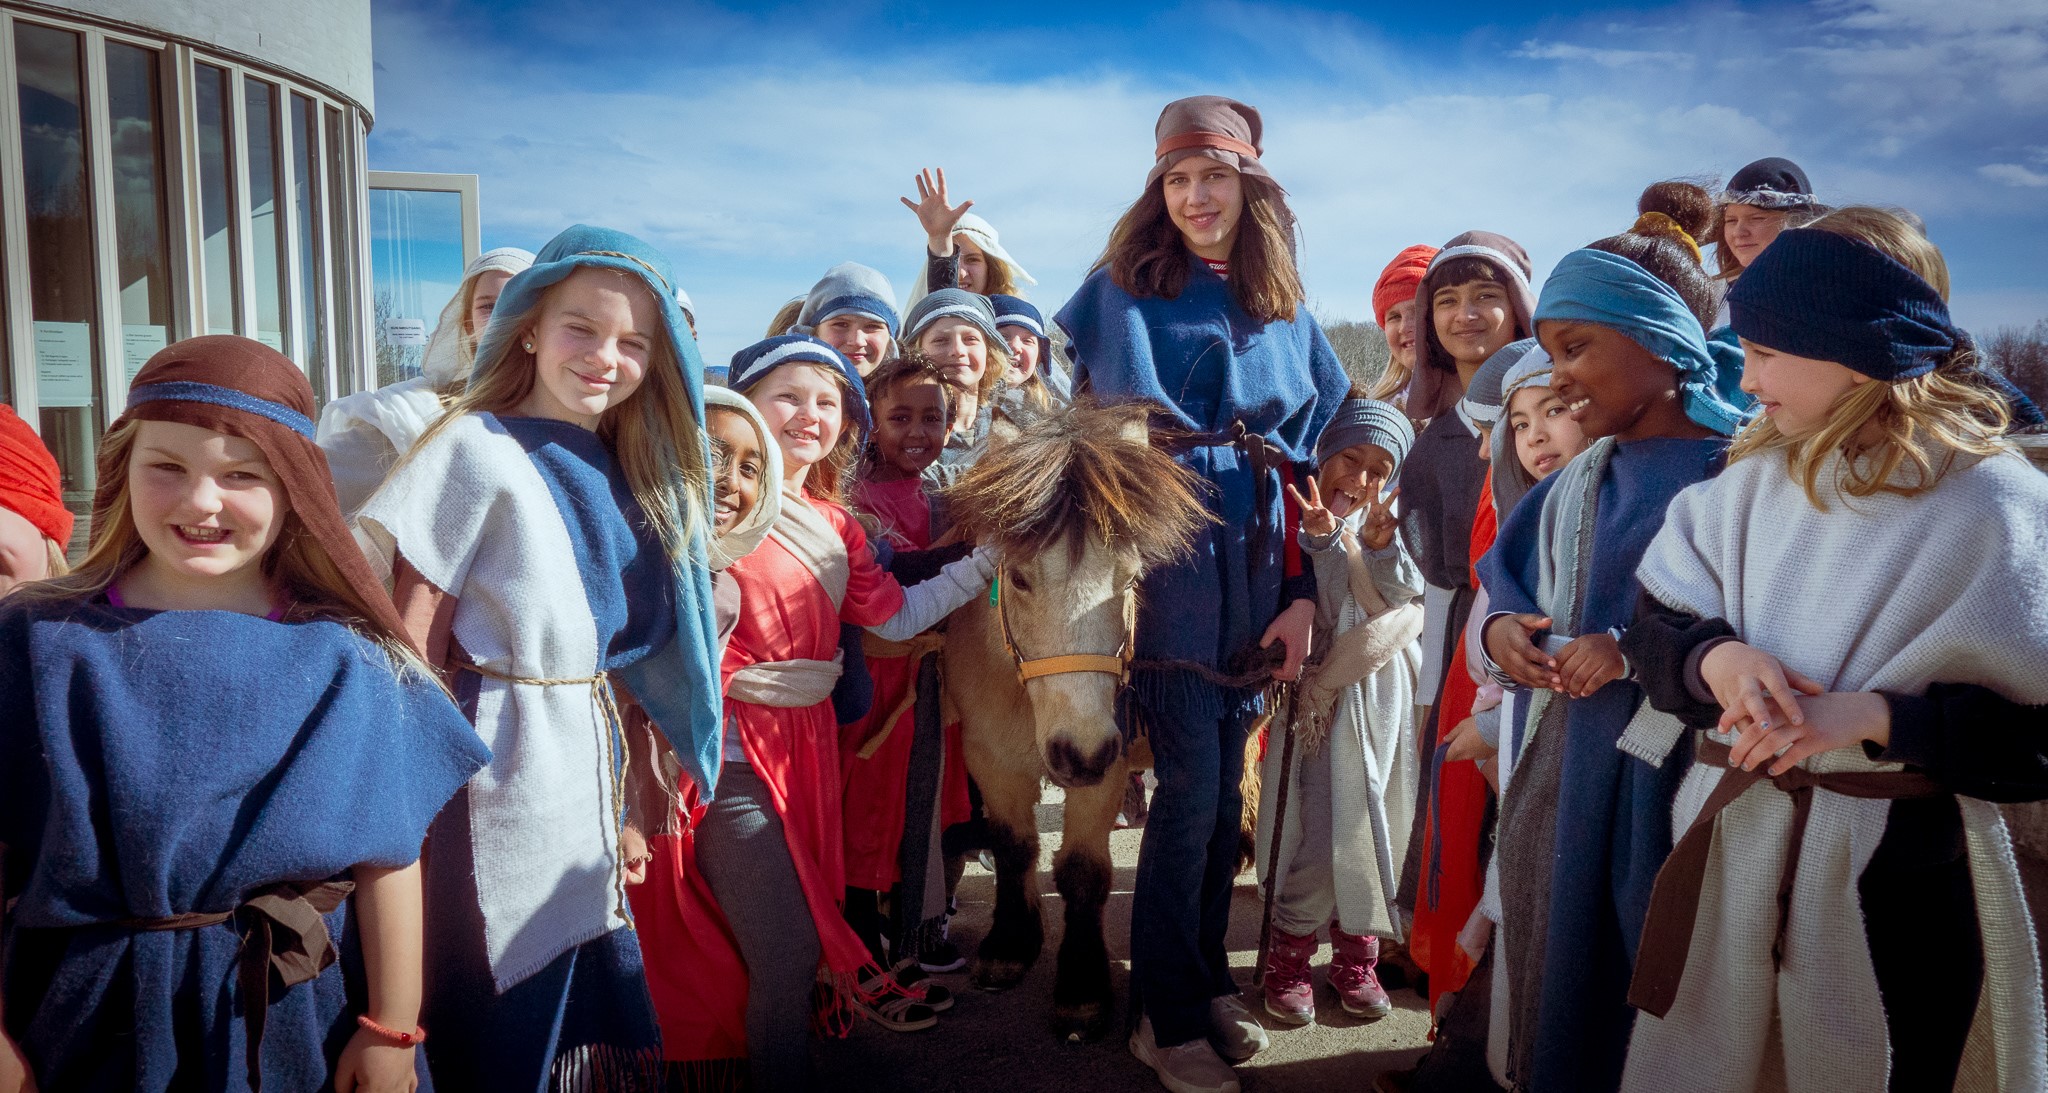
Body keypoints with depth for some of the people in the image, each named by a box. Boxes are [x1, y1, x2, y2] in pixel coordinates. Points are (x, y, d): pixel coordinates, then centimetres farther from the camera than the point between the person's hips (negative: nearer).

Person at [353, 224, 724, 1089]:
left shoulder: (623, 478, 8)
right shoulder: (477, 452, -12)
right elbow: (411, 655, -14)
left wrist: (621, 808, 13)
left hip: (588, 780, 7)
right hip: (500, 786, -6)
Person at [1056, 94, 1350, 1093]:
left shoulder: (1284, 308, 14)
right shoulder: (1123, 289, 4)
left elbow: (1320, 452, 11)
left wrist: (1303, 591, 4)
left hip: (1257, 561, 4)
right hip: (1165, 551, -4)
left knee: (1226, 783, 9)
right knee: (1191, 785, -5)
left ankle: (1208, 979, 26)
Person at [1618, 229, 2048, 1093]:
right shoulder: (1756, 477, 1)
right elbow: (1657, 624, 4)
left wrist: (1877, 715, -23)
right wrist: (1717, 658, -16)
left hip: (1894, 868, -4)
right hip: (1731, 842, 4)